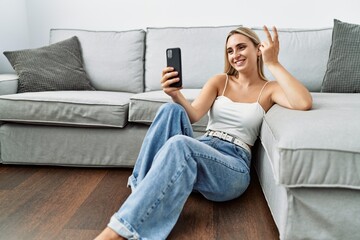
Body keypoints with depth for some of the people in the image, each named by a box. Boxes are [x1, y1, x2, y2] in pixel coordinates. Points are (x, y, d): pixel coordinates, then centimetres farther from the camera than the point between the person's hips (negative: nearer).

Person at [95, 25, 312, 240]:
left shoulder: (270, 89, 7)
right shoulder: (219, 81, 13)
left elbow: (304, 103, -16)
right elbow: (193, 115, -4)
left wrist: (273, 64, -15)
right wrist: (176, 95, -25)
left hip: (234, 165, -3)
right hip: (201, 151, 3)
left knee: (179, 144, -35)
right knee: (171, 110, -26)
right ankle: (141, 191, -24)